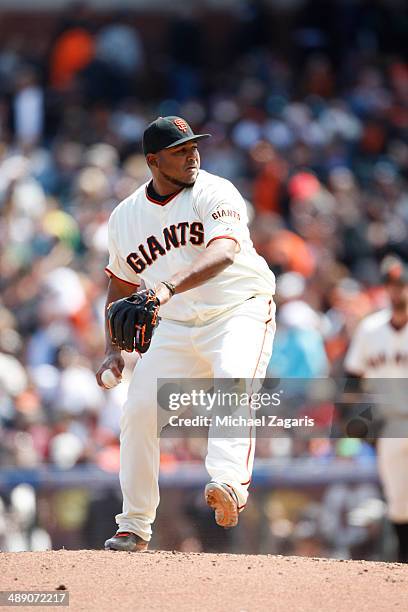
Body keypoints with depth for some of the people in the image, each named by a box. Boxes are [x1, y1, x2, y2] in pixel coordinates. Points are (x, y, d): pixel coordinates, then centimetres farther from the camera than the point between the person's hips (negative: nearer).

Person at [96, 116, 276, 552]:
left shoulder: (215, 193, -13)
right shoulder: (126, 216, 3)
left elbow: (224, 252, -32)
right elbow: (121, 285, 17)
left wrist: (168, 287, -47)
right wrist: (113, 351, 5)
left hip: (240, 312, -5)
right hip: (176, 325, 5)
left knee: (234, 381, -33)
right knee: (139, 409, -6)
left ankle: (229, 483, -50)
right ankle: (134, 527, 7)